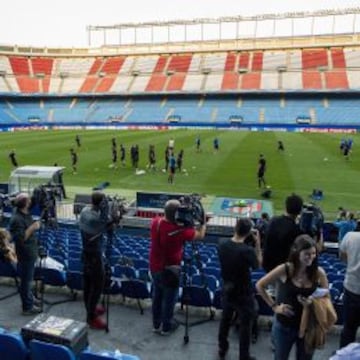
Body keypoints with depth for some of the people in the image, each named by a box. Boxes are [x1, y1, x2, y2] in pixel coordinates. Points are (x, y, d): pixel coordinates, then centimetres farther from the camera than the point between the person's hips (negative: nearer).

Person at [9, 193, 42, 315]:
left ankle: (29, 298, 40)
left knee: (28, 278, 24)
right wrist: (32, 228, -30)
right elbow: (20, 238, -30)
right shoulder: (17, 219, -26)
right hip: (25, 254, -9)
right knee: (26, 280, 3)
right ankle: (27, 307, 15)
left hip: (31, 252, 10)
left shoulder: (26, 213, 3)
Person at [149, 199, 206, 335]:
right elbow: (200, 235, -14)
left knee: (157, 296, 22)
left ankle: (156, 324, 38)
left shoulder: (155, 222, -13)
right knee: (169, 299, 15)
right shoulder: (180, 230, -29)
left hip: (155, 267, 6)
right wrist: (203, 221, 0)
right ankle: (166, 327, 32)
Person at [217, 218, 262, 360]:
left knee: (225, 320, 23)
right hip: (244, 294, -5)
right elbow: (258, 264, -8)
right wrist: (257, 242, -8)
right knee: (245, 325, 13)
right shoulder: (247, 250, -28)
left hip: (227, 290, 5)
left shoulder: (222, 245, -12)